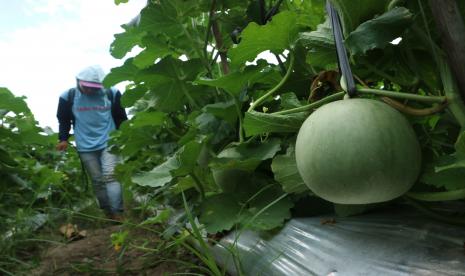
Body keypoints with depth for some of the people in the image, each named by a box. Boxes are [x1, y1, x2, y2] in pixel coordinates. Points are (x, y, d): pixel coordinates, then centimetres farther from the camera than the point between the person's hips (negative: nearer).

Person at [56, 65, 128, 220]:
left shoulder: (112, 93, -4)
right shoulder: (68, 97, -2)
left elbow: (121, 118, 7)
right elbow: (63, 120, 10)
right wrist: (63, 139, 0)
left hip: (109, 143, -2)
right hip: (85, 147, 2)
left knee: (110, 176, -12)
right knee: (97, 180, 6)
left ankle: (118, 213, -10)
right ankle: (108, 213, 17)